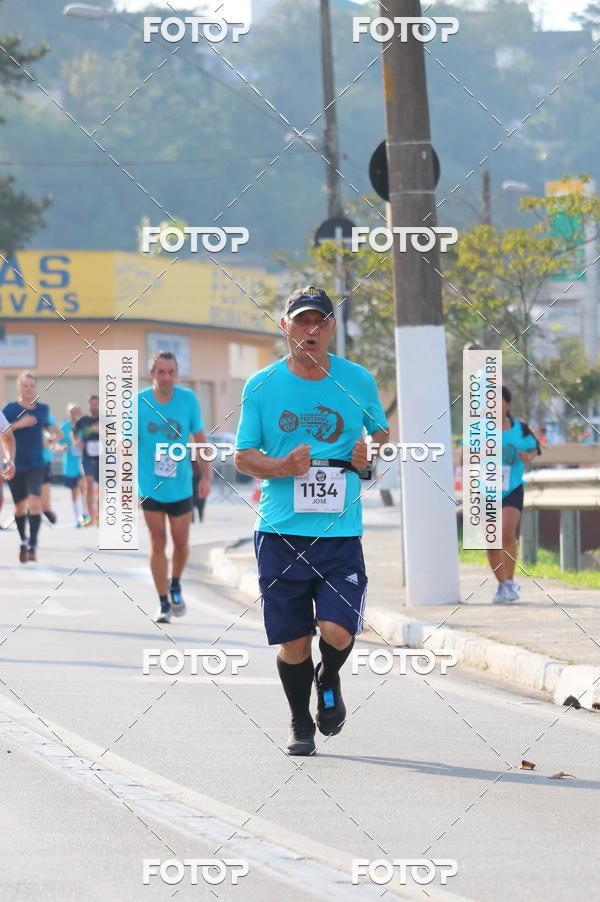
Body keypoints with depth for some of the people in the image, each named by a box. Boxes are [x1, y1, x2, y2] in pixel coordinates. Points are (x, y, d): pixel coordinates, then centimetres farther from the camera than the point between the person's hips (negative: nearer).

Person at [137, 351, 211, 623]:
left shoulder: (188, 399, -7)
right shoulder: (138, 403, -9)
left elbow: (200, 438, 3)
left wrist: (205, 476, -1)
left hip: (181, 486, 1)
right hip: (150, 487, -1)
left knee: (181, 542, 6)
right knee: (157, 543, 1)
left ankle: (175, 586, 35)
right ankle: (164, 604, 10)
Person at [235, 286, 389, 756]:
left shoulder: (358, 381, 6)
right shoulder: (262, 385, 3)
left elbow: (381, 432, 21)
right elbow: (243, 455, 6)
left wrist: (371, 451, -2)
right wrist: (281, 466, -14)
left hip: (341, 531, 0)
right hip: (281, 532, 0)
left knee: (338, 633, -13)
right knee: (292, 642, 3)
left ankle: (329, 681, 21)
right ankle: (300, 723, 26)